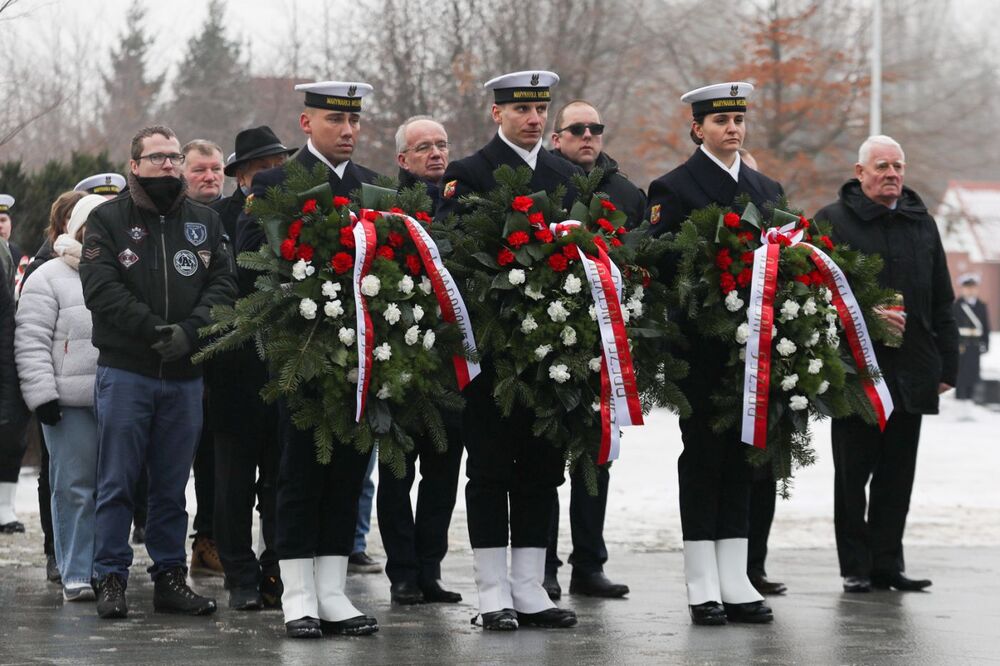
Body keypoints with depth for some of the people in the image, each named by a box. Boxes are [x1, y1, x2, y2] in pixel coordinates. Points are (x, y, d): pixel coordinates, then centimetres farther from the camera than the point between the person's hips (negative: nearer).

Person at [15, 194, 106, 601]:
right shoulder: (49, 278, 2)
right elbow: (32, 341, -3)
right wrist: (42, 395, -12)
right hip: (71, 401, -4)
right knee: (75, 488, -3)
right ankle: (75, 574, 1)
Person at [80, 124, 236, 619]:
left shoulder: (205, 222, 12)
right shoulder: (108, 219, 2)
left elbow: (223, 284, 2)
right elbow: (100, 287, -9)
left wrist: (190, 330, -14)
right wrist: (153, 330, -17)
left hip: (184, 374, 3)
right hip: (125, 372, -3)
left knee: (172, 485, 9)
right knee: (118, 482, -1)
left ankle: (170, 575, 15)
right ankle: (111, 579, 5)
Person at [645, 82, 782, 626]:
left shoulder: (767, 190, 16)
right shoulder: (673, 189, -2)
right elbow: (660, 268, -8)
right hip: (700, 349, -5)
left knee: (739, 457, 7)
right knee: (702, 454, -3)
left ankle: (734, 582, 10)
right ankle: (703, 587, 0)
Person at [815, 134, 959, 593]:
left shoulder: (922, 224, 14)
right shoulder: (833, 222, -1)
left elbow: (941, 302, 16)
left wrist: (947, 364, 11)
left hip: (910, 374, 4)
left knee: (897, 474, 7)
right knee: (853, 473, 1)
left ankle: (886, 564, 13)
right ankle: (856, 567, 7)